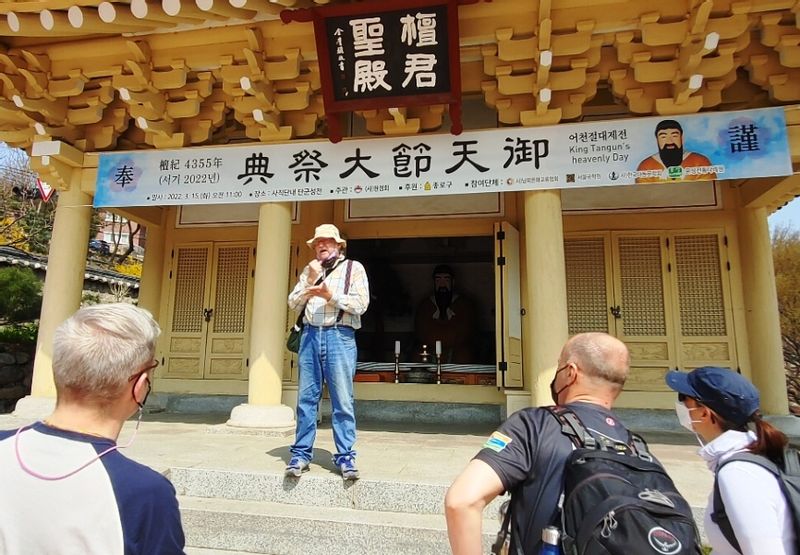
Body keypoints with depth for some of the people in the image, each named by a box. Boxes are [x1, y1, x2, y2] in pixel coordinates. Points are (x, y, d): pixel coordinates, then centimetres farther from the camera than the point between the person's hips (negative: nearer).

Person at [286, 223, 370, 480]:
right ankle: (301, 454, 13)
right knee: (306, 398, 5)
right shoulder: (309, 270, 19)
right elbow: (293, 303, 12)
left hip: (339, 336, -3)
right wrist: (310, 282, -2)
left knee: (342, 400, -3)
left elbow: (361, 304, -4)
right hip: (310, 335, 4)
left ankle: (345, 457, 5)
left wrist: (330, 296, -12)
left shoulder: (353, 268, 7)